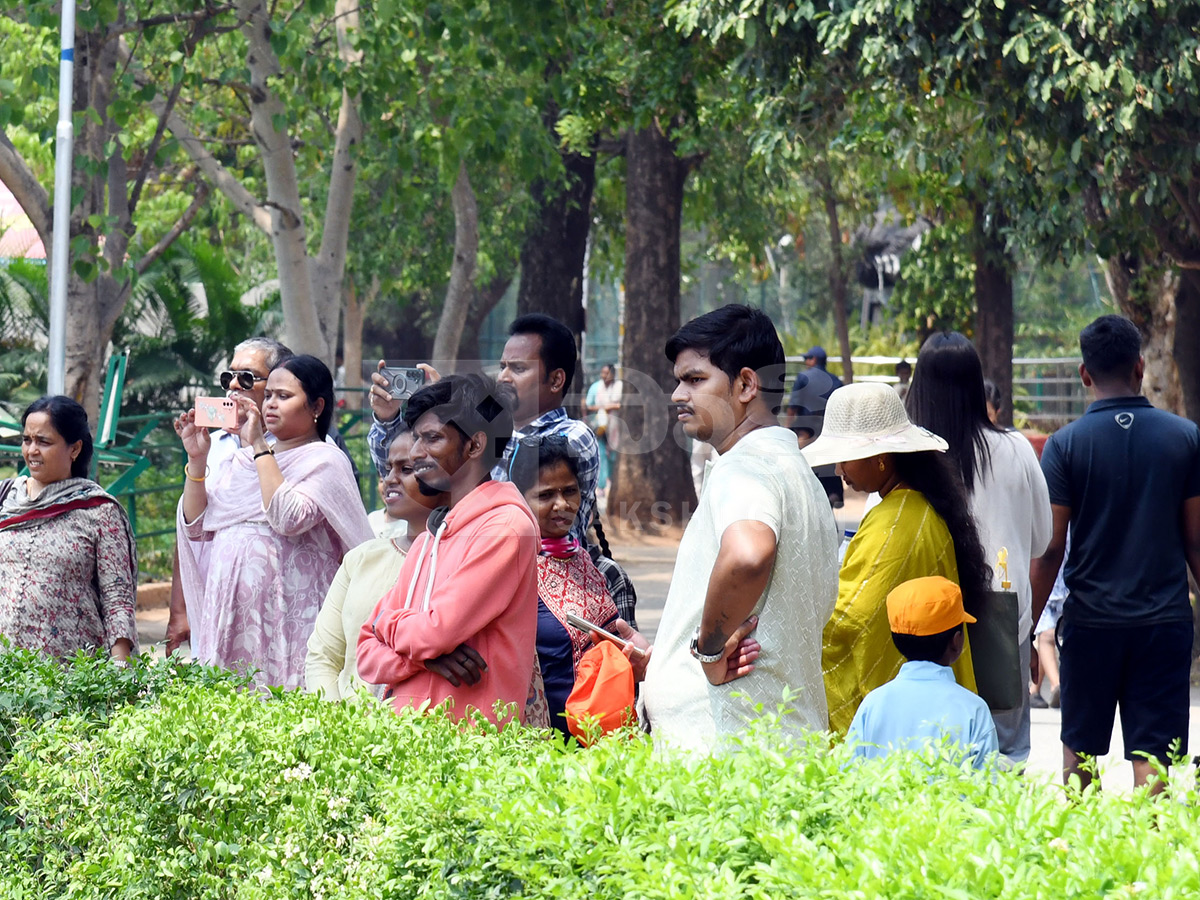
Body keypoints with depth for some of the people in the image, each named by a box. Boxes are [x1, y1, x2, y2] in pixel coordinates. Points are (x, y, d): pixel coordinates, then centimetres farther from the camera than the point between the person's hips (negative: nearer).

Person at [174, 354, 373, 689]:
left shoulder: (326, 460, 0)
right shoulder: (241, 459, 18)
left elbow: (288, 518, -18)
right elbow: (196, 527, 14)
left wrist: (259, 446, -13)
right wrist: (197, 458, 4)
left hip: (287, 615, -6)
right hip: (228, 614, 6)